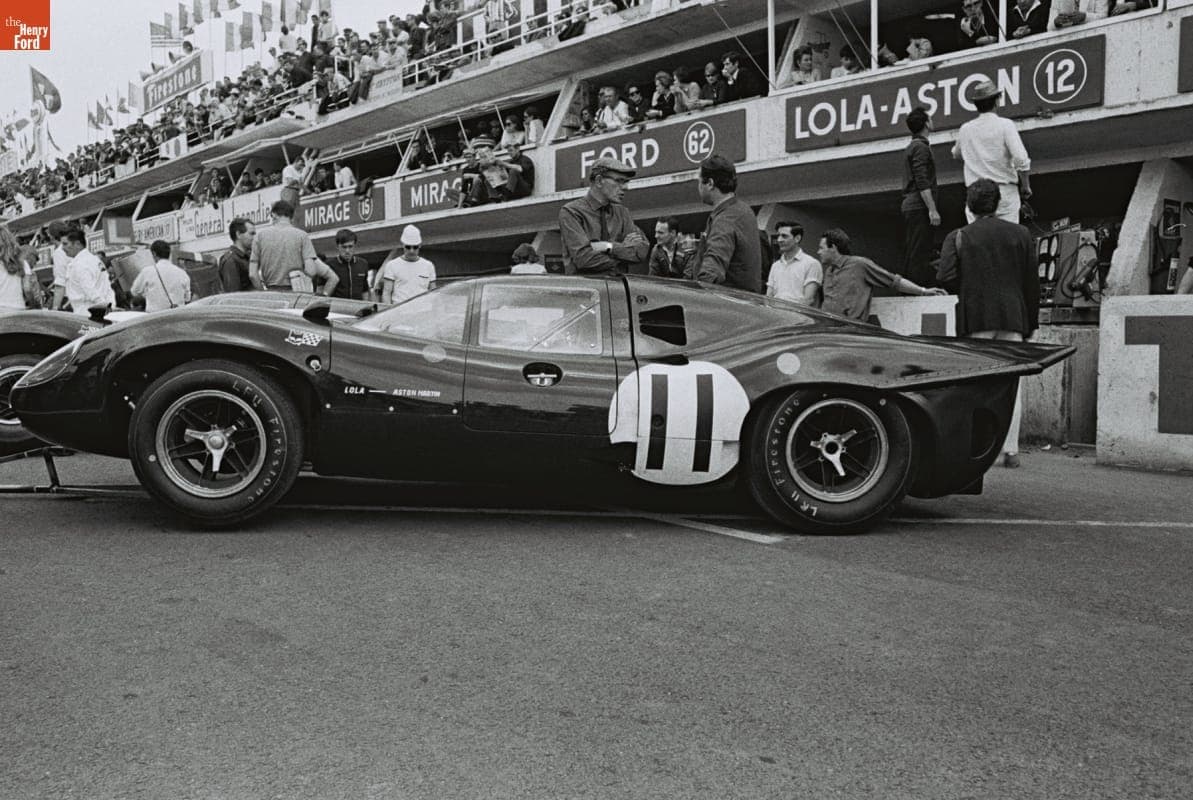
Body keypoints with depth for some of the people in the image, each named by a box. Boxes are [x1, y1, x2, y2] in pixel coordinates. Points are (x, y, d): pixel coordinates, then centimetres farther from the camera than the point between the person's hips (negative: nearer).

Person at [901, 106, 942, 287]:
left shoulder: (910, 147, 19)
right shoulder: (921, 147, -10)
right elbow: (922, 183, -18)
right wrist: (932, 209, -20)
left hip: (909, 205, 10)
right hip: (919, 207, -10)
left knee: (911, 255, 10)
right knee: (920, 256, -11)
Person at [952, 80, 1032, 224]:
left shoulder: (965, 129, 7)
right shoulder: (1005, 125, -4)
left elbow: (956, 154, 27)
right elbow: (1021, 159, -12)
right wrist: (1026, 186, -1)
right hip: (1005, 191, -2)